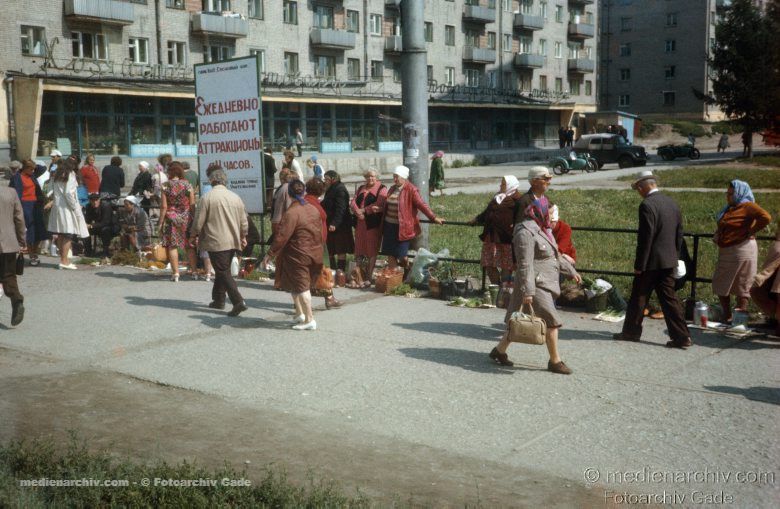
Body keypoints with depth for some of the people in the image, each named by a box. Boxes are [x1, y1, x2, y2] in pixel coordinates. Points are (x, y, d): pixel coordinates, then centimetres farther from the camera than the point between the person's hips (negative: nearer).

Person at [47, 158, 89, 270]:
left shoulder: (56, 176, 14)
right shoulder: (70, 175, -7)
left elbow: (53, 190, 8)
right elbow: (69, 193, -15)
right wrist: (75, 207, -11)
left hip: (57, 206, 7)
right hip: (67, 207, -7)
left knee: (61, 235, 10)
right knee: (68, 235, -6)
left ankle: (63, 258, 16)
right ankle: (64, 260, -9)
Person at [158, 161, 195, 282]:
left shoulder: (166, 186, -5)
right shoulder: (187, 185, -1)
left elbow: (164, 206, -6)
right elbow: (192, 204, -1)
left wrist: (161, 223, 0)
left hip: (171, 218, -2)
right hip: (186, 218, 2)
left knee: (172, 245, 2)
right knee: (189, 245, 11)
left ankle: (175, 273, -1)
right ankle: (193, 270, 16)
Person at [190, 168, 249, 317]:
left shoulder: (207, 198, -10)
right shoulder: (235, 197, 6)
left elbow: (199, 221, -7)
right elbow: (244, 221, 11)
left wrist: (193, 236, 9)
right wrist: (243, 237, 26)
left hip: (216, 242, -6)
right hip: (233, 242, 6)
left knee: (223, 273, -4)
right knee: (223, 270, 19)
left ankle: (238, 302, -15)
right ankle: (218, 300, 28)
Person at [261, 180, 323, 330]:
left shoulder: (291, 213, -17)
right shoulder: (313, 209, 6)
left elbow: (282, 236, -20)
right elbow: (320, 232, 13)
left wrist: (270, 254, -16)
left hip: (298, 256, -7)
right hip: (315, 254, 7)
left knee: (300, 287, 0)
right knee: (301, 285, 21)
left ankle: (309, 320, 0)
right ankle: (300, 314, 24)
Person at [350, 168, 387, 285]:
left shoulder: (381, 189, 0)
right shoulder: (361, 189, 19)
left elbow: (378, 205, -14)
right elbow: (353, 202, 8)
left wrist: (364, 211, -15)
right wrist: (357, 211, -12)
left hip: (373, 224, -6)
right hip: (360, 223, 6)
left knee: (371, 251, -2)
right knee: (359, 252, 6)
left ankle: (368, 278, 2)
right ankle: (361, 277, 13)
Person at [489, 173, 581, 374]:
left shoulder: (543, 229, 14)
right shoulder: (526, 232, -18)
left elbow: (554, 257, 25)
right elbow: (525, 265, -22)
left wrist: (570, 270, 26)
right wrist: (528, 291, -25)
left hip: (544, 284, 10)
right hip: (535, 285, -10)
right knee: (552, 322, -5)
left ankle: (499, 351, 23)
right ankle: (555, 361, 8)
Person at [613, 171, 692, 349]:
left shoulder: (647, 205, -17)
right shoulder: (672, 203, 8)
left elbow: (645, 238, -19)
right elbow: (679, 234, 12)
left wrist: (639, 264, -14)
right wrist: (674, 255, 20)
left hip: (651, 261, -7)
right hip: (668, 260, 7)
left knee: (638, 298, 8)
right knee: (669, 298, 9)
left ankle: (631, 331, 20)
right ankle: (681, 336, 6)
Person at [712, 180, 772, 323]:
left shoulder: (747, 206, -11)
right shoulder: (729, 208, 15)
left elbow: (766, 217, -26)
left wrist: (751, 232, -18)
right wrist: (717, 235, 11)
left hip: (742, 250, -9)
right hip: (725, 252, 9)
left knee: (741, 287, 2)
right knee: (720, 285, 10)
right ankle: (727, 316, 16)